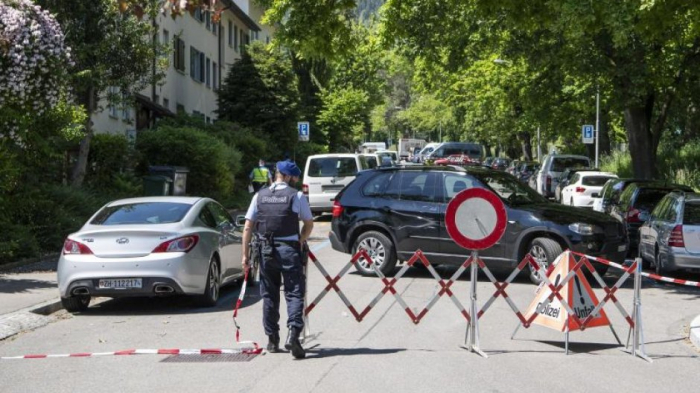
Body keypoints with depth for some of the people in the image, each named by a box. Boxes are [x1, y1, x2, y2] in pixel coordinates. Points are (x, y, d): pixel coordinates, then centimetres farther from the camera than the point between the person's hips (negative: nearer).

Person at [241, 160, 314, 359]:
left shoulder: (260, 195, 7)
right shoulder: (297, 196, -2)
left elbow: (248, 227, 4)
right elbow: (309, 224, 4)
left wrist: (245, 254, 7)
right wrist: (300, 241, 20)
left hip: (266, 250, 3)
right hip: (289, 249, -3)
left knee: (269, 295, 14)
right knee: (294, 293, -1)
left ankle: (272, 340, 20)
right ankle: (293, 333, -20)